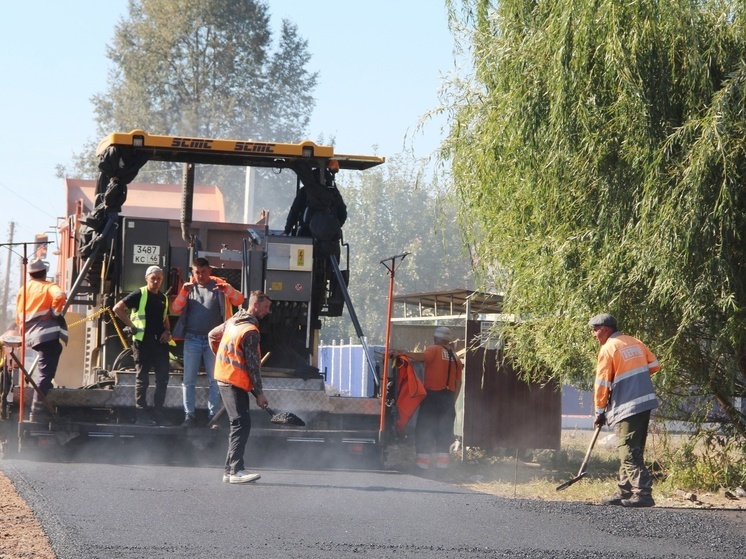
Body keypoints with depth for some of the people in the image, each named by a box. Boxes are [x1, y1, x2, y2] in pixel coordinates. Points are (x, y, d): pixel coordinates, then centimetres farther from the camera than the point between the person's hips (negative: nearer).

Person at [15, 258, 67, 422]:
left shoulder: (23, 291, 19)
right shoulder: (48, 287, 2)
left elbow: (19, 318, 21)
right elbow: (60, 296, -21)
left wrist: (24, 334, 30)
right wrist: (55, 313, -9)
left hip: (33, 335, 7)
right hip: (50, 334, -7)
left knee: (44, 371, 24)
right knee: (46, 372, -10)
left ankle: (38, 409, 25)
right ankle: (37, 411, -17)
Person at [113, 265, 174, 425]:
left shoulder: (163, 298, 16)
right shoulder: (139, 295, -3)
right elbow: (118, 308, -9)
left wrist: (167, 331, 6)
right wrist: (132, 326, -11)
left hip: (160, 341, 6)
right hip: (143, 341, -6)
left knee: (163, 378, 4)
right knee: (142, 378, 0)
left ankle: (158, 414, 11)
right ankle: (141, 414, 5)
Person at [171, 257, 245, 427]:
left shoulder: (219, 285, 2)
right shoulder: (189, 287, 7)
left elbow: (239, 300, -8)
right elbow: (176, 309, -1)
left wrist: (227, 289, -27)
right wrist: (184, 292, -16)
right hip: (192, 340, 1)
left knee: (215, 380, 2)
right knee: (189, 380, 1)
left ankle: (212, 415, 7)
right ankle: (188, 415, 5)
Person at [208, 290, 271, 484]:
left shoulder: (232, 321, 11)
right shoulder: (250, 331, -17)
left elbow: (213, 335, 27)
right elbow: (253, 365, -16)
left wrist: (221, 357, 35)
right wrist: (259, 393, -12)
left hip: (224, 378, 10)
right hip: (235, 382, -10)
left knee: (239, 425, 12)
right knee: (242, 424, -15)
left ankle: (230, 470, 12)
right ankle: (236, 471, -23)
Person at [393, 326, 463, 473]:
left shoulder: (435, 350, -4)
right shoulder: (455, 357, 15)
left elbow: (422, 357, -26)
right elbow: (458, 382, 14)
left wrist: (402, 353, -27)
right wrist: (453, 400, 20)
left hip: (433, 394, -5)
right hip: (448, 396, 5)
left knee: (425, 426, -1)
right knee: (444, 428, 8)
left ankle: (423, 459, -5)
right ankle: (442, 459, 6)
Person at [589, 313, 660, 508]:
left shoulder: (608, 349, -8)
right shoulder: (635, 342, 12)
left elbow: (602, 384, -6)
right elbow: (654, 365, 15)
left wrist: (600, 412, 3)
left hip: (627, 408, -8)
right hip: (646, 402, 8)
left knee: (629, 453, -8)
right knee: (630, 451, 14)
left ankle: (643, 493, -16)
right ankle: (624, 492, 17)